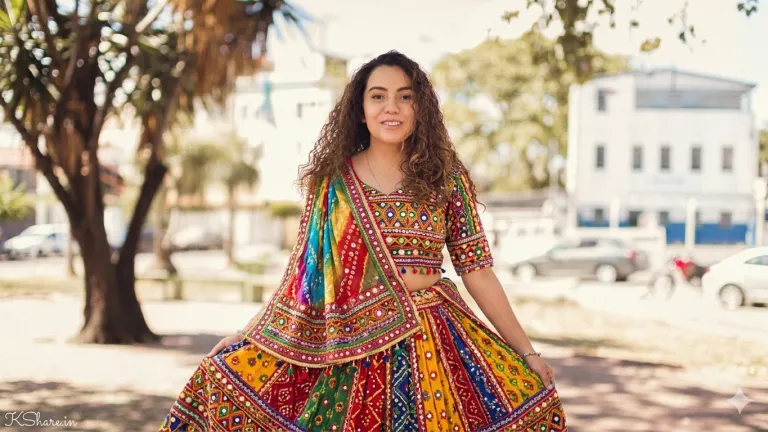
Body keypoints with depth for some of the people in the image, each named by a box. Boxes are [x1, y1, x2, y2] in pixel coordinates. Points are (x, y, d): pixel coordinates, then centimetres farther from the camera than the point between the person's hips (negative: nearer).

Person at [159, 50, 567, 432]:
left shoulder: (446, 178, 1)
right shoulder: (332, 181, 2)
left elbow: (476, 270, 3)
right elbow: (303, 272, 7)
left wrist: (527, 352, 2)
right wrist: (246, 335, 5)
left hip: (432, 345, 0)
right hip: (350, 350, 0)